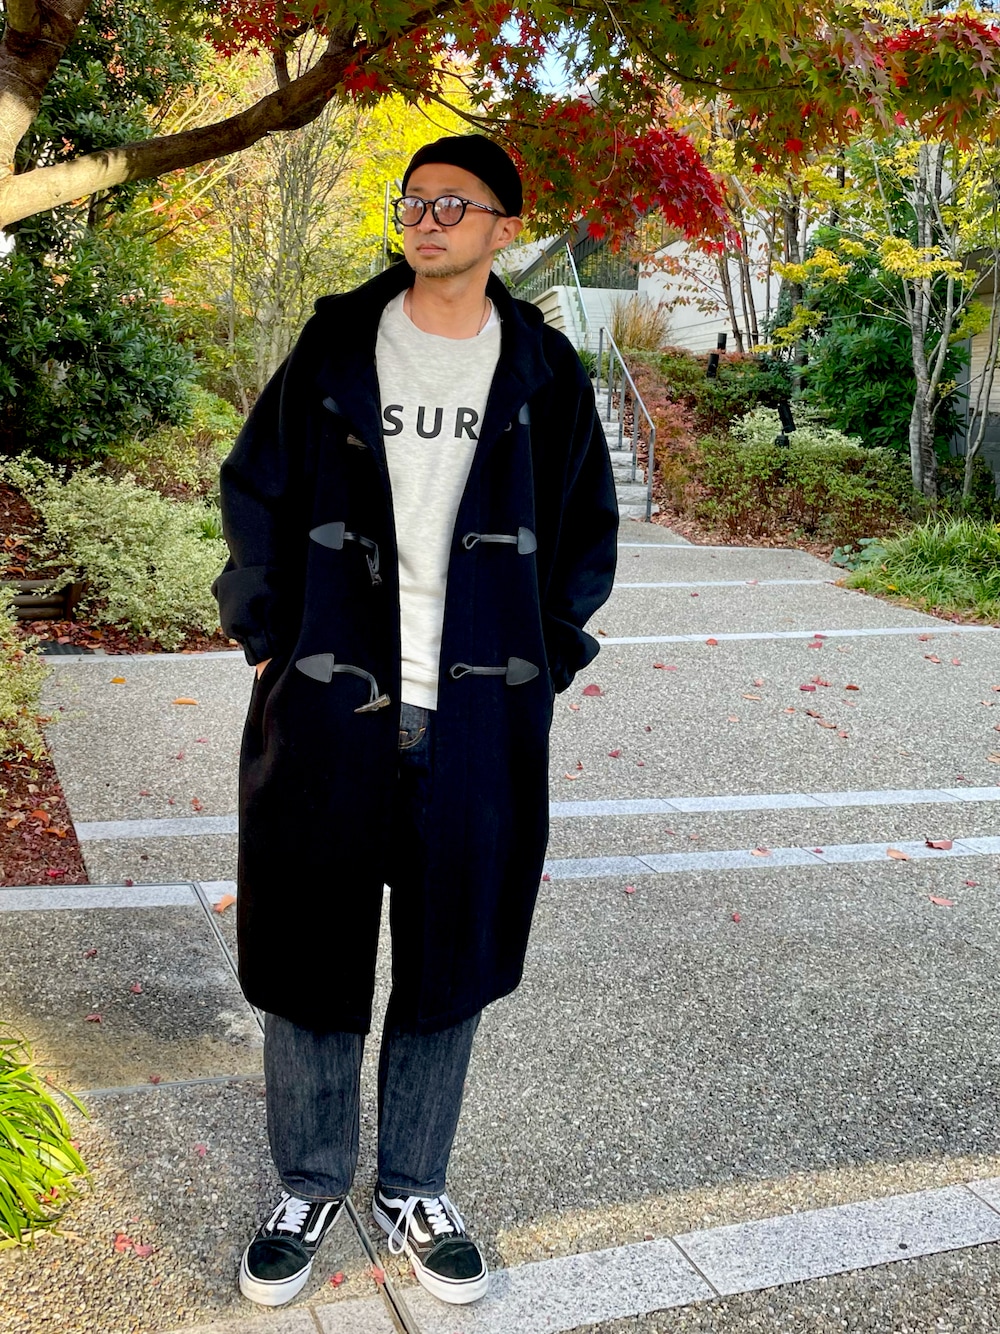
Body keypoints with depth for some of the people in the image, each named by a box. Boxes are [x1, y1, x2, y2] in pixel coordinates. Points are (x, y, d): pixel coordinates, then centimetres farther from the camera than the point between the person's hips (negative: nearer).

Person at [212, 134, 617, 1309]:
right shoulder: (334, 349, 3)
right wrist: (271, 642, 2)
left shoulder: (545, 373, 4)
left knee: (449, 960, 10)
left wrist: (543, 662, 5)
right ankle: (309, 1186, 30)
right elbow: (256, 495, 7)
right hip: (328, 706, 0)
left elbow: (585, 530, 11)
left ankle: (412, 1190, 31)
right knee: (310, 952, 8)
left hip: (479, 722, 1)